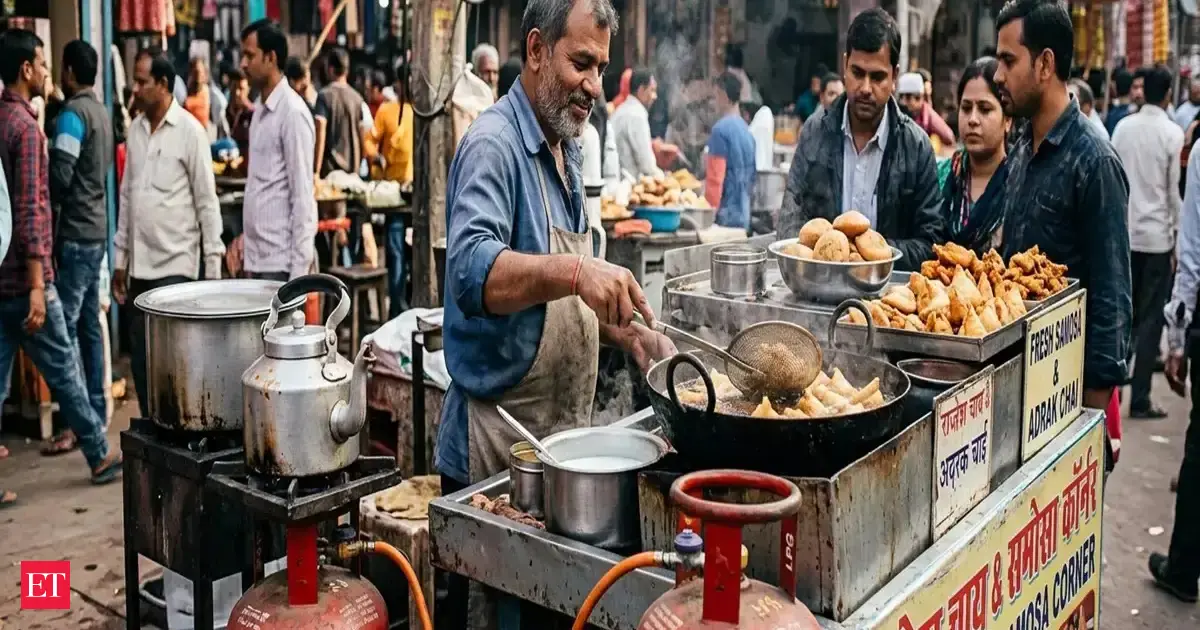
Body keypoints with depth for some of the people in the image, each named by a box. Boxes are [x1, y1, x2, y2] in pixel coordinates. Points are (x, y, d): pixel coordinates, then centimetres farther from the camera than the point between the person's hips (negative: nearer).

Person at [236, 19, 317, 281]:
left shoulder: (293, 112, -13)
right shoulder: (260, 108, 13)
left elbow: (302, 197, -16)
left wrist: (298, 271, -18)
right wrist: (247, 235, 14)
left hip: (280, 262, -8)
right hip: (257, 257, 8)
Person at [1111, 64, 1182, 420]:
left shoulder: (1122, 127, 2)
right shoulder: (1172, 133, -9)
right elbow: (1174, 190, -7)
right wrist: (1176, 230, 3)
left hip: (1124, 233, 4)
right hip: (1157, 234, -4)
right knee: (1151, 318, 1)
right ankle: (1139, 400, 2)